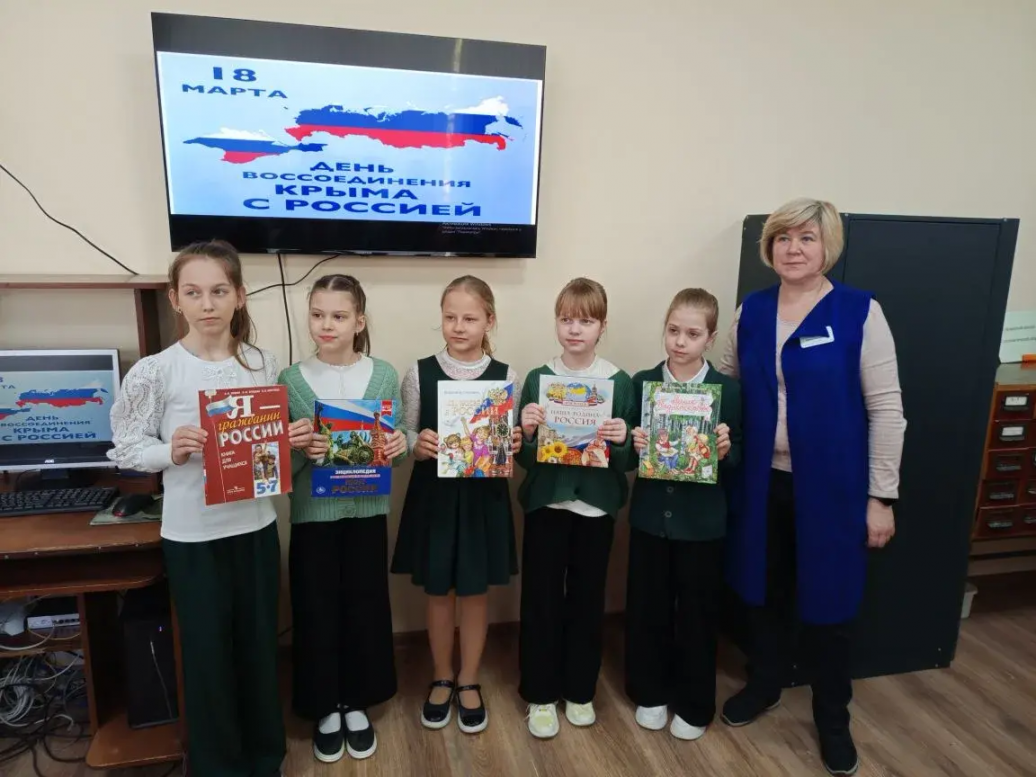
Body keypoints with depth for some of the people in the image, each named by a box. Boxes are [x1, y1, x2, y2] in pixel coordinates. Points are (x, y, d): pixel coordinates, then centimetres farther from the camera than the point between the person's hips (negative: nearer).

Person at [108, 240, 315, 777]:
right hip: (192, 534, -2)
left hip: (255, 525, 3)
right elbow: (125, 448, -4)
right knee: (207, 651, 10)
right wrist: (171, 452, -22)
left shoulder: (263, 365, -1)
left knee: (260, 643, 16)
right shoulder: (154, 372, -10)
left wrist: (295, 439, -11)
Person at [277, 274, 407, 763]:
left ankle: (356, 704, 34)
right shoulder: (290, 380, -5)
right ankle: (325, 709, 31)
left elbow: (395, 444, 4)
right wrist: (303, 451, -24)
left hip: (367, 511, 1)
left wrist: (400, 445, -17)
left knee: (364, 607, 12)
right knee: (317, 611, 9)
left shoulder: (384, 375, -3)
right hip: (314, 515, -1)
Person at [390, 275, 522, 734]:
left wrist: (513, 446, -19)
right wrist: (418, 446, -21)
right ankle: (442, 679, 37)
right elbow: (405, 437, 0)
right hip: (434, 494, 0)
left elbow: (510, 444, 3)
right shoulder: (420, 373, -4)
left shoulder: (505, 377, -4)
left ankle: (469, 682, 34)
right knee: (438, 592, 14)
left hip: (483, 496, 0)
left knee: (475, 592, 13)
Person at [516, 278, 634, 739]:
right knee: (540, 600, 7)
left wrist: (621, 441, -21)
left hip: (596, 506, 0)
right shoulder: (537, 379, -3)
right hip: (546, 504, 0)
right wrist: (527, 433, -22)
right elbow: (524, 458, -2)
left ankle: (580, 691, 32)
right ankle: (540, 695, 26)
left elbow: (627, 461, -1)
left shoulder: (619, 382, -3)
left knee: (587, 600, 13)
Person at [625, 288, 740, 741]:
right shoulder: (642, 382, -2)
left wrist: (725, 452, -22)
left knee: (697, 613, 12)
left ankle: (694, 705, 32)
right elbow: (628, 455, 2)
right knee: (647, 607, 13)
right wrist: (634, 447, -19)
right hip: (650, 517, 2)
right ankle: (650, 693, 35)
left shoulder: (728, 391, -6)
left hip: (702, 522, -1)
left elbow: (738, 459, -2)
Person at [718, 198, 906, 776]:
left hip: (832, 485, -3)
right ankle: (765, 684, 41)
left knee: (827, 600, 11)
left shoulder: (860, 312, -10)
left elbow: (887, 408, -9)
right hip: (764, 481, 3)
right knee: (767, 590, 17)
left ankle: (833, 717, 34)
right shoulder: (752, 311, 2)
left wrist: (882, 496, -10)